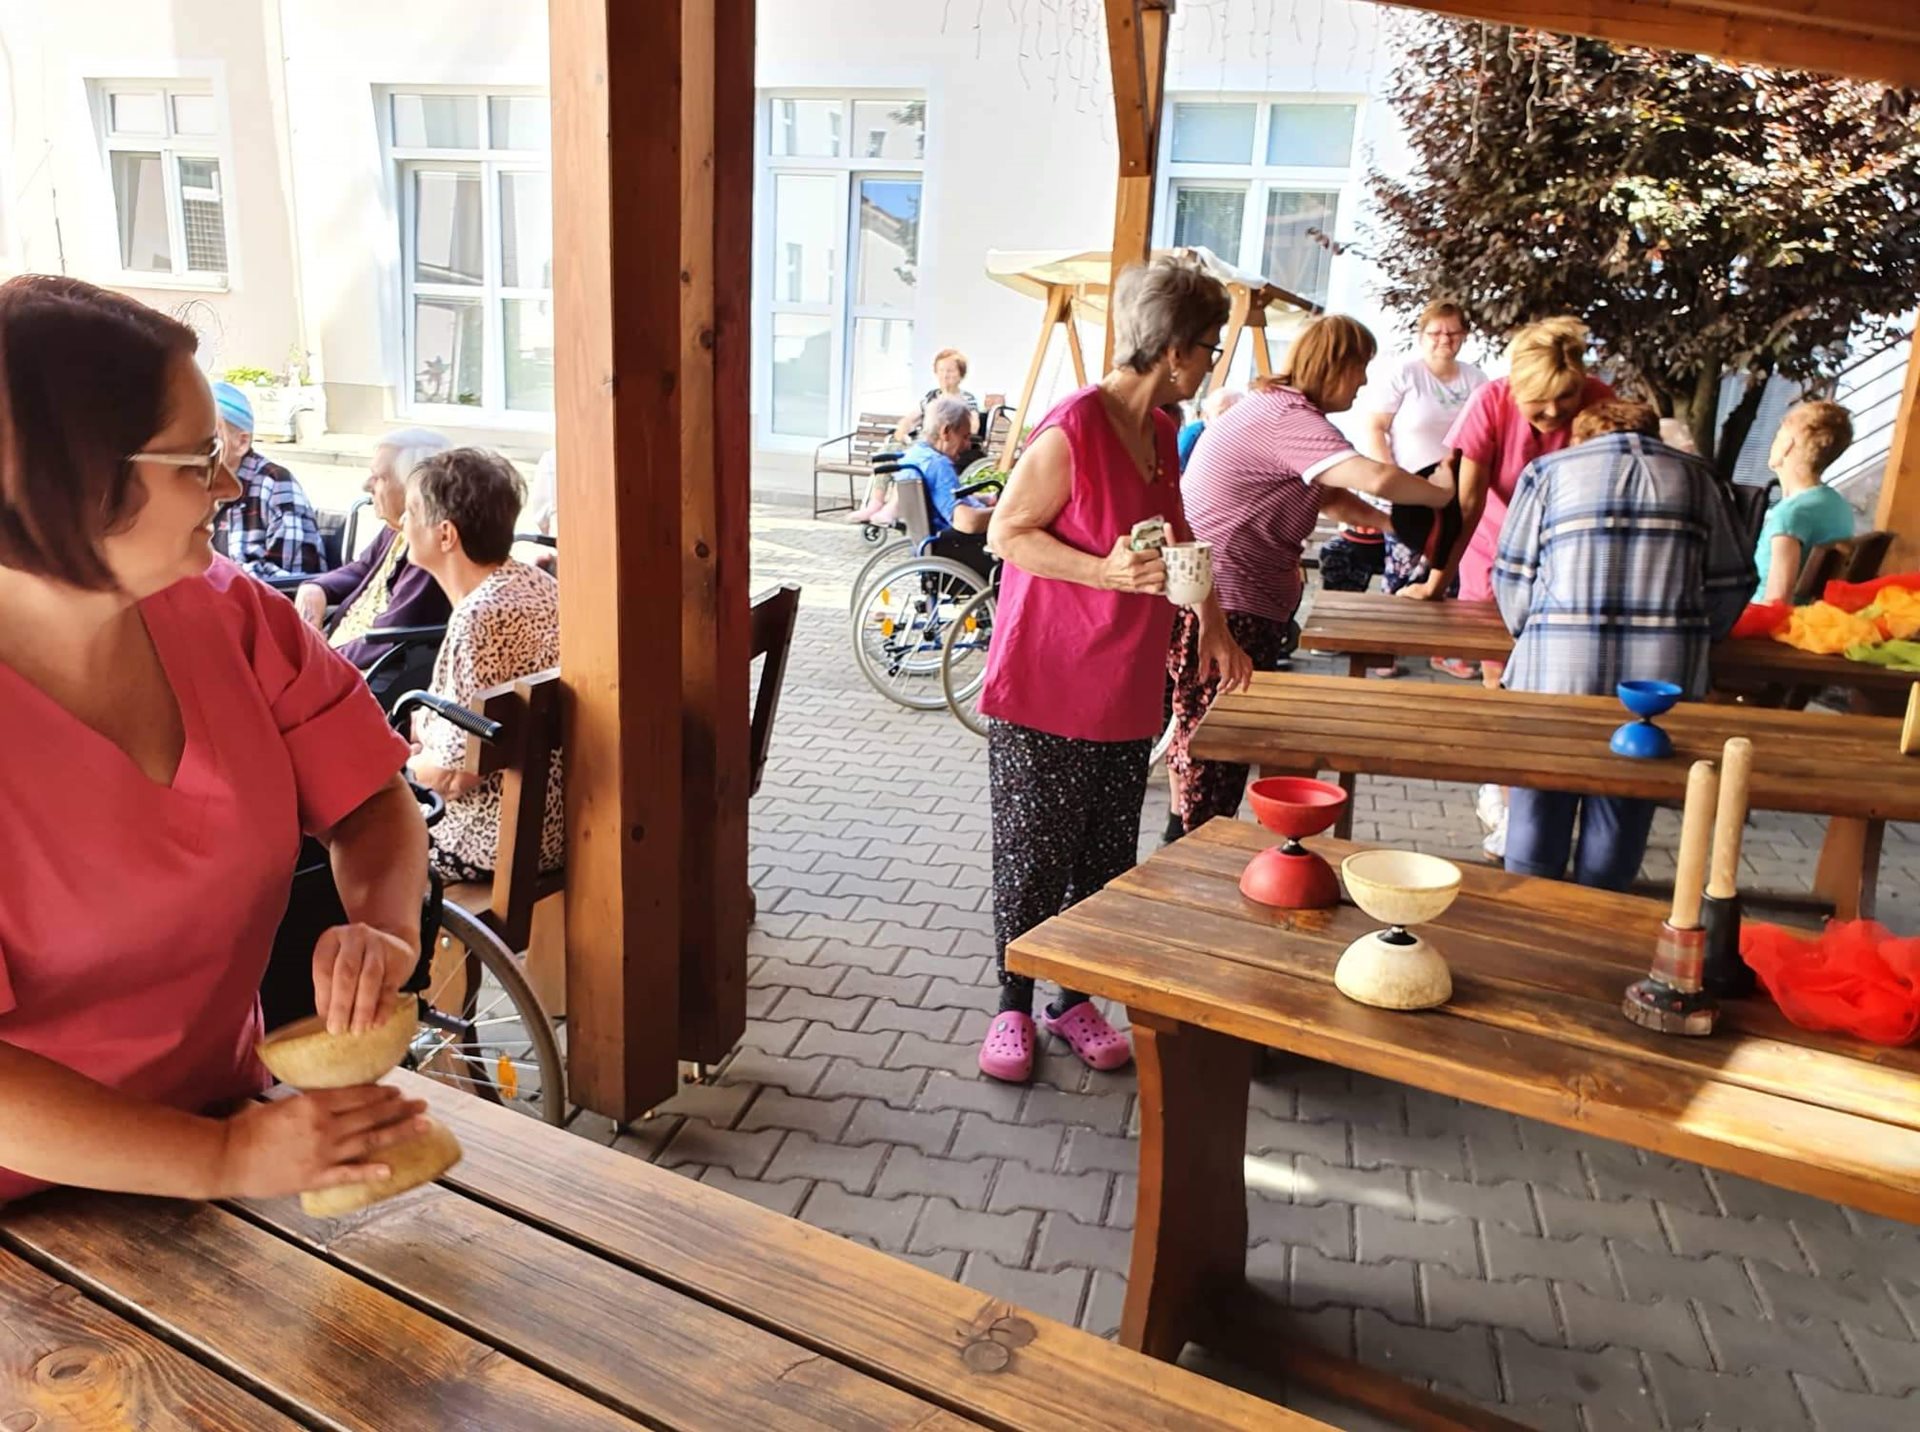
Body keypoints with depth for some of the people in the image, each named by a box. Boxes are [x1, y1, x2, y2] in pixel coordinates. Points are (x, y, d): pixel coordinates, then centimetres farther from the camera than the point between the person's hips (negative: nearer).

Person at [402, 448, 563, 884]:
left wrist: (403, 762, -3)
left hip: (503, 841, -9)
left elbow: (455, 774, -22)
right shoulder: (530, 580, 3)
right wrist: (426, 721, 9)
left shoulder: (480, 617, -25)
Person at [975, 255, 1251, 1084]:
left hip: (1127, 693, 7)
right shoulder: (1071, 431, -17)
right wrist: (1107, 571, -25)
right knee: (1032, 858, 3)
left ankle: (1075, 1000, 28)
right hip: (1044, 691, -7)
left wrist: (1215, 629, 16)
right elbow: (1006, 533, -14)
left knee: (1107, 860, 12)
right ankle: (1013, 1007, 21)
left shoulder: (1161, 433, 9)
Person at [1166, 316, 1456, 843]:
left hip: (1206, 596, 11)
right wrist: (1440, 493, -12)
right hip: (1223, 605, -11)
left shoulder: (1271, 406, 18)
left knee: (1200, 725, 19)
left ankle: (1185, 835, 30)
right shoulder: (1289, 419, -17)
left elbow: (1332, 496, 21)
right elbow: (1375, 477, -30)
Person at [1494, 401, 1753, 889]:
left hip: (1559, 668, -1)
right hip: (1663, 679, 2)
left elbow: (1514, 578, 3)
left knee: (1541, 805, 10)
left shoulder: (1547, 471, 8)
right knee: (1622, 811, 14)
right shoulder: (1698, 477, 13)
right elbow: (1731, 584, 11)